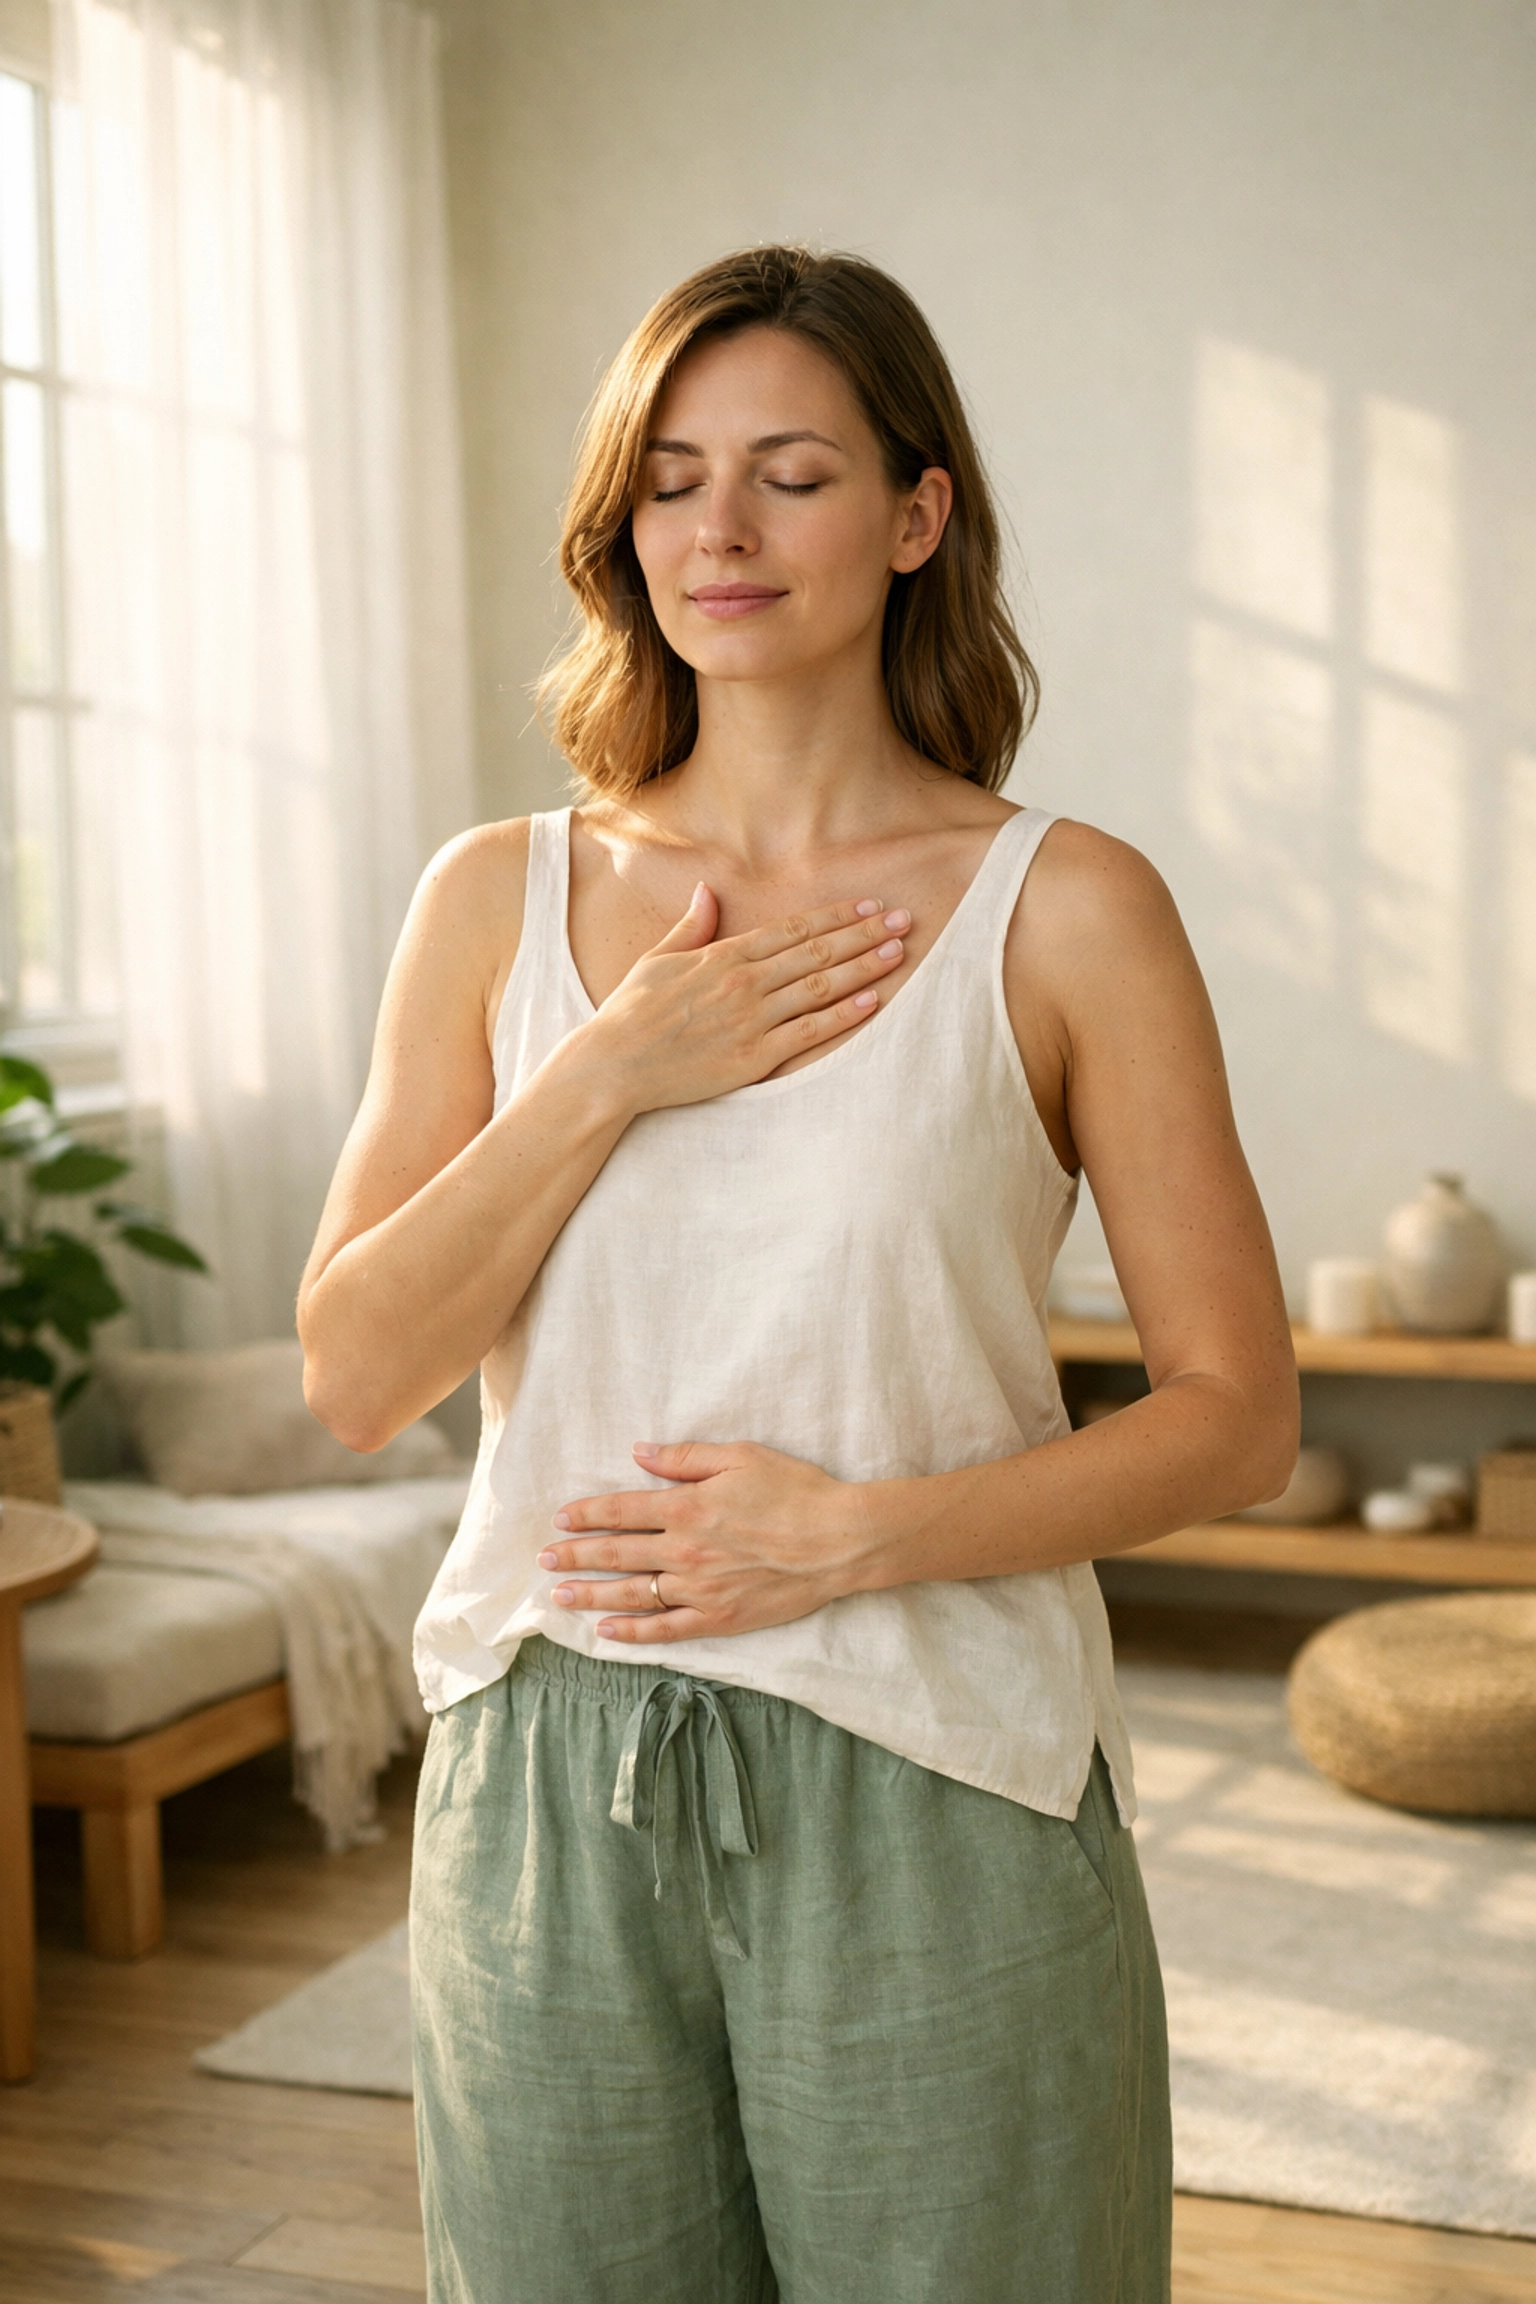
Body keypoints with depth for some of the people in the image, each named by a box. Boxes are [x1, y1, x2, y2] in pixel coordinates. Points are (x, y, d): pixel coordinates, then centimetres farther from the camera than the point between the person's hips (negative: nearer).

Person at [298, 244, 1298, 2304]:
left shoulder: (1063, 914, -5)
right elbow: (354, 1377, 0)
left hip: (928, 1794, -2)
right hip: (550, 1798, 3)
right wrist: (606, 1074, -12)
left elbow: (1237, 1415, -4)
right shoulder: (498, 900, 4)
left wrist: (861, 1532, -16)